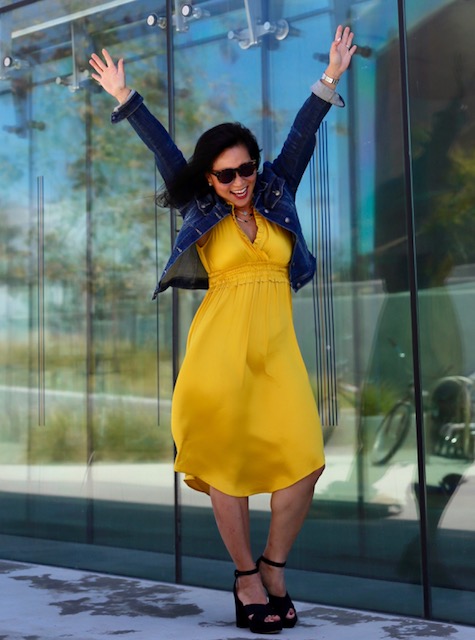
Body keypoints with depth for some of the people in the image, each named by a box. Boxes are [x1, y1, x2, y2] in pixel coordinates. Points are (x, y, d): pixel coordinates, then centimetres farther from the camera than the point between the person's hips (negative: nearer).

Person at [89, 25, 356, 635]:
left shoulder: (276, 196, 15)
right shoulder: (203, 211, 10)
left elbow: (301, 134, 16)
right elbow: (162, 146, 11)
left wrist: (330, 78, 15)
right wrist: (124, 97, 14)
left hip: (277, 345, 2)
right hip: (221, 344, -2)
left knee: (303, 458, -10)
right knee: (229, 459, -4)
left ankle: (273, 570, 9)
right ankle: (246, 577, 10)